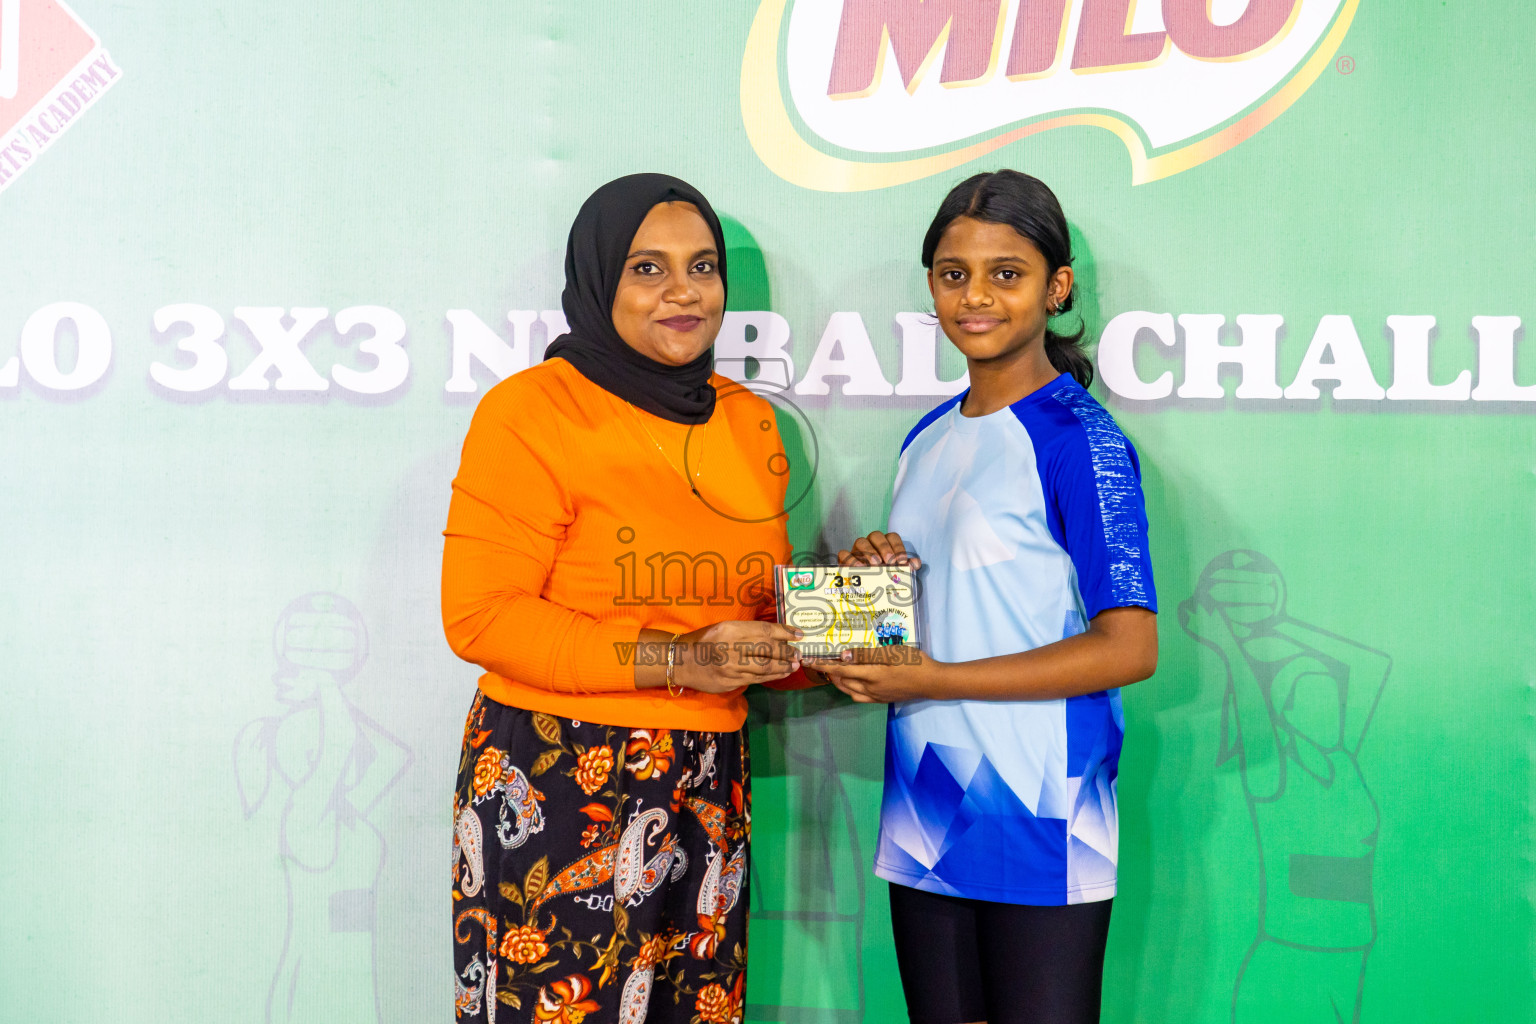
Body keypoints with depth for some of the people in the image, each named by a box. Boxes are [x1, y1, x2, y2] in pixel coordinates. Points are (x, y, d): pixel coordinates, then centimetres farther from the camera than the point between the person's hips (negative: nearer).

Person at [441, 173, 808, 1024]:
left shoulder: (749, 422, 14)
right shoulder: (532, 411, -7)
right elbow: (479, 616, -12)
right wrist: (669, 660, -18)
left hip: (707, 786, 6)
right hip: (553, 785, -6)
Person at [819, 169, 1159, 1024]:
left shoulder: (1078, 440, -10)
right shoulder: (927, 439, 12)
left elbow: (1129, 649, -16)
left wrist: (933, 680, -17)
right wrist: (866, 581, -1)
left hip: (1041, 832, -7)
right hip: (926, 823, 7)